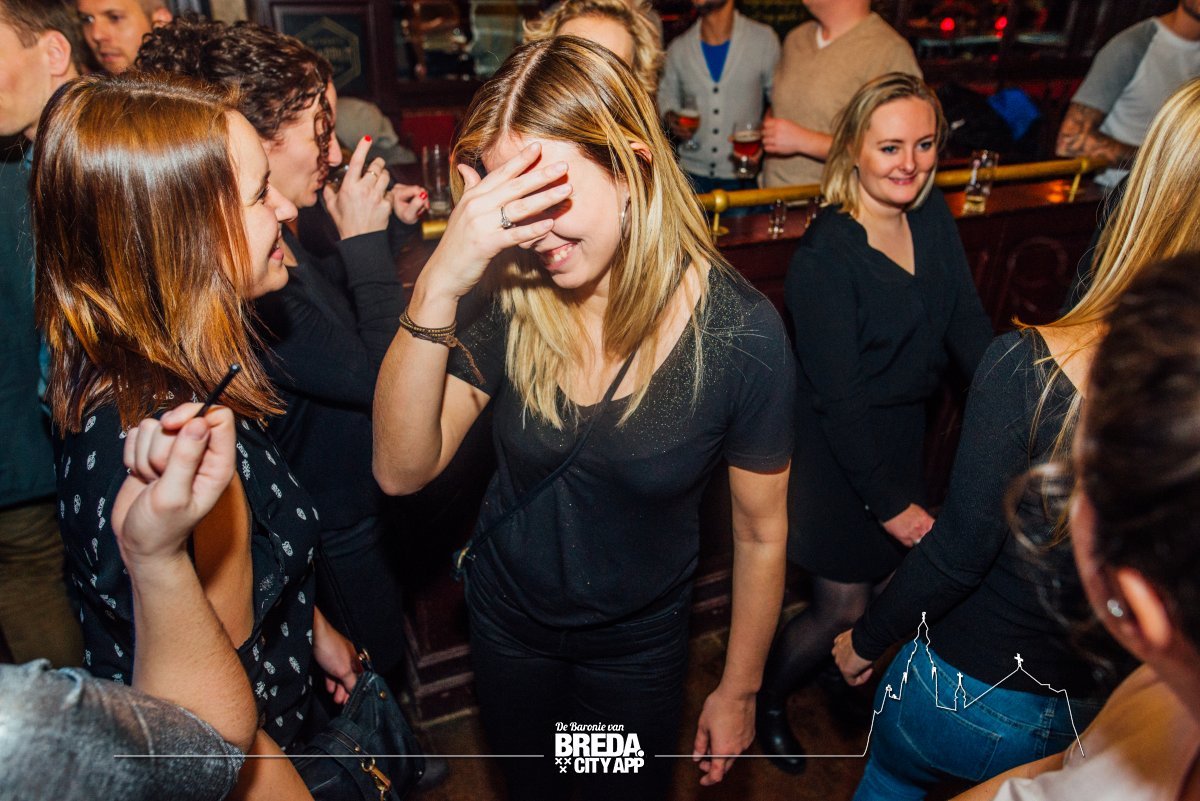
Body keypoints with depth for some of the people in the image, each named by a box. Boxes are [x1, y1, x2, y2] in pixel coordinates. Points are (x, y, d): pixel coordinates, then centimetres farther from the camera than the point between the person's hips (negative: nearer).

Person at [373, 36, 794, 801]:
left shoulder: (741, 332, -26)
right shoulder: (512, 298, -19)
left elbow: (761, 533, -13)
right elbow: (402, 470, -26)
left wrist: (739, 690, -2)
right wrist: (439, 283, -38)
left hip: (639, 644, -2)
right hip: (506, 621, 2)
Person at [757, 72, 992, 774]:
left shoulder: (933, 217, -1)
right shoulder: (825, 255, -23)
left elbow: (968, 324, -5)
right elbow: (839, 398, -22)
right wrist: (888, 503, -18)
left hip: (906, 436, 7)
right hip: (838, 453, -7)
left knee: (893, 586, 21)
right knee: (843, 611, 7)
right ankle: (765, 699, 36)